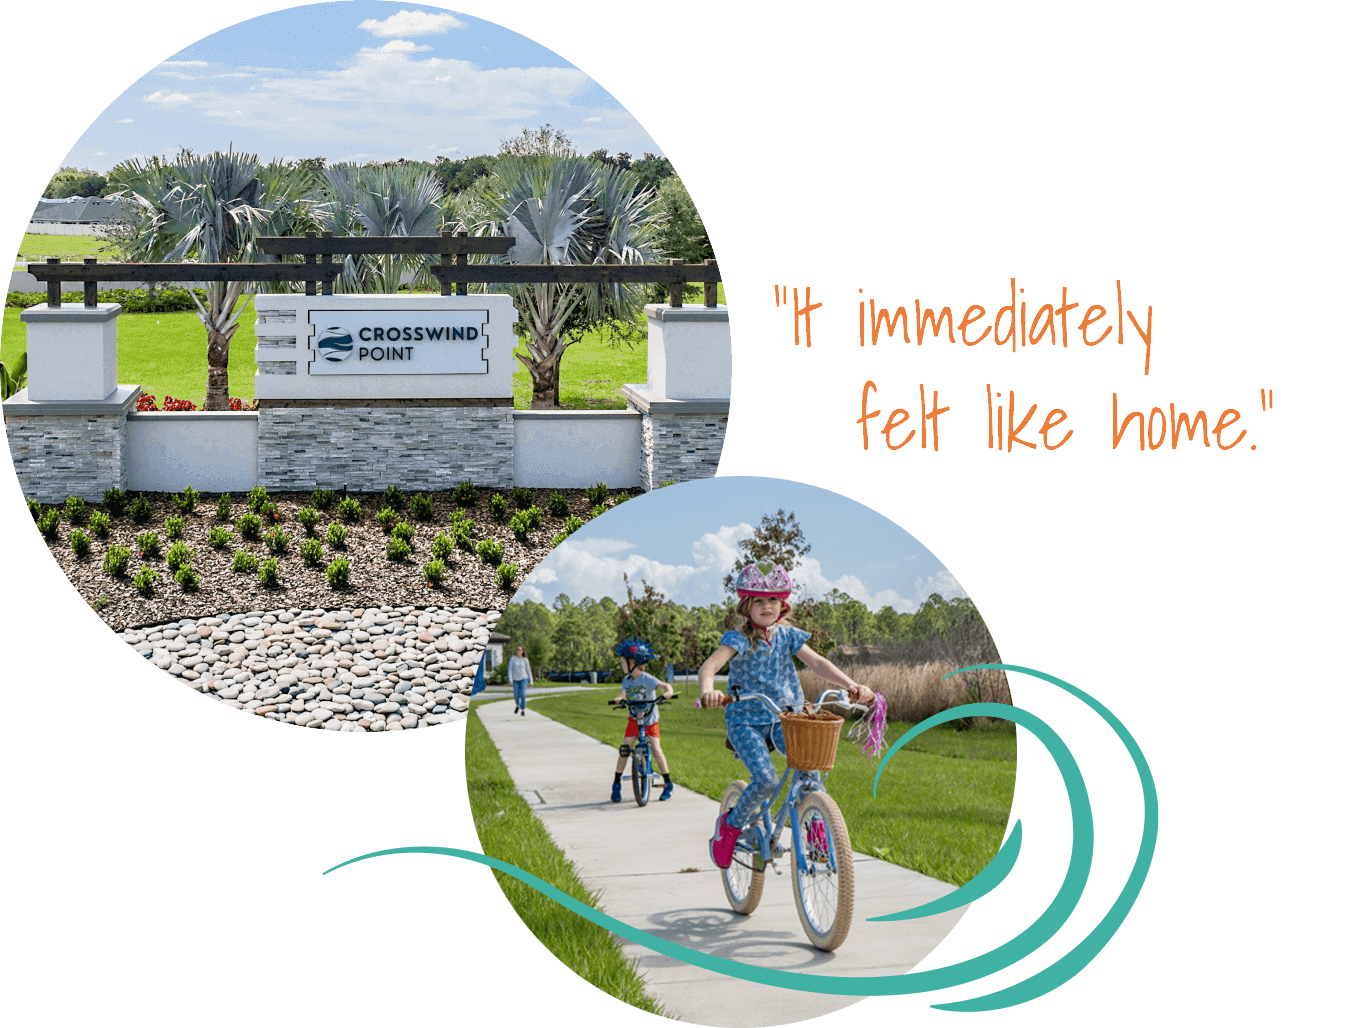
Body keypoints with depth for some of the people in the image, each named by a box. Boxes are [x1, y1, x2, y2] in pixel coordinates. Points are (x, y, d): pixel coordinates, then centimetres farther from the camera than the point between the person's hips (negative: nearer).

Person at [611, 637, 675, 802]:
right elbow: (623, 694, 5)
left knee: (655, 748, -13)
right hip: (634, 719, 4)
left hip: (650, 719, -4)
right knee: (625, 748, -7)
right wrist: (618, 699, -19)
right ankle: (617, 785, 1)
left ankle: (669, 784, 0)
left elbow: (665, 686, -25)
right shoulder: (627, 680, -1)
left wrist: (668, 692, -48)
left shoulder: (647, 679, -17)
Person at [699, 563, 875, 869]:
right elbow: (709, 667, -26)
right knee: (766, 780, -22)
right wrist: (708, 691, -50)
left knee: (810, 766, -20)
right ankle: (731, 825, 4)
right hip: (745, 720, -4)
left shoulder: (787, 636, 3)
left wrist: (851, 686, -22)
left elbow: (817, 663, -6)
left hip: (784, 717, 4)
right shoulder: (739, 640, -11)